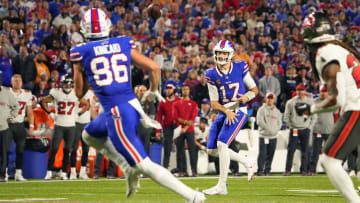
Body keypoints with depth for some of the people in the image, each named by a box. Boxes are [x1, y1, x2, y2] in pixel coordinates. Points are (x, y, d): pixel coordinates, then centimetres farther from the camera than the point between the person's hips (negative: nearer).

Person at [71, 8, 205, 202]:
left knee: (144, 165, -5)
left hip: (117, 113, -6)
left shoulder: (81, 52, -3)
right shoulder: (124, 45, 7)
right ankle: (129, 168, 17)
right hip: (133, 105, 6)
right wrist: (153, 91, 23)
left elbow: (79, 92, 5)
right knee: (89, 134, 30)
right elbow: (154, 67, 4)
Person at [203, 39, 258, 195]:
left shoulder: (240, 68, -4)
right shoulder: (212, 75, 2)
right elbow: (214, 103, 2)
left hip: (239, 111, -5)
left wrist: (247, 96, -15)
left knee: (222, 143, -21)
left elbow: (254, 90, 7)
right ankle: (245, 162, 23)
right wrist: (227, 111, -16)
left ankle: (222, 186, -17)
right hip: (223, 113, 5)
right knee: (212, 150, 3)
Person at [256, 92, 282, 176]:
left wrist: (275, 130, -4)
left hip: (273, 137, 4)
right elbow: (260, 122, -9)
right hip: (264, 136, -4)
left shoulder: (277, 111, 16)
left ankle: (267, 170, 10)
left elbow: (279, 123, 13)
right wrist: (269, 129, -12)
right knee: (262, 154, -9)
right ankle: (260, 170, -6)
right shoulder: (262, 109, 1)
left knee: (270, 155, 5)